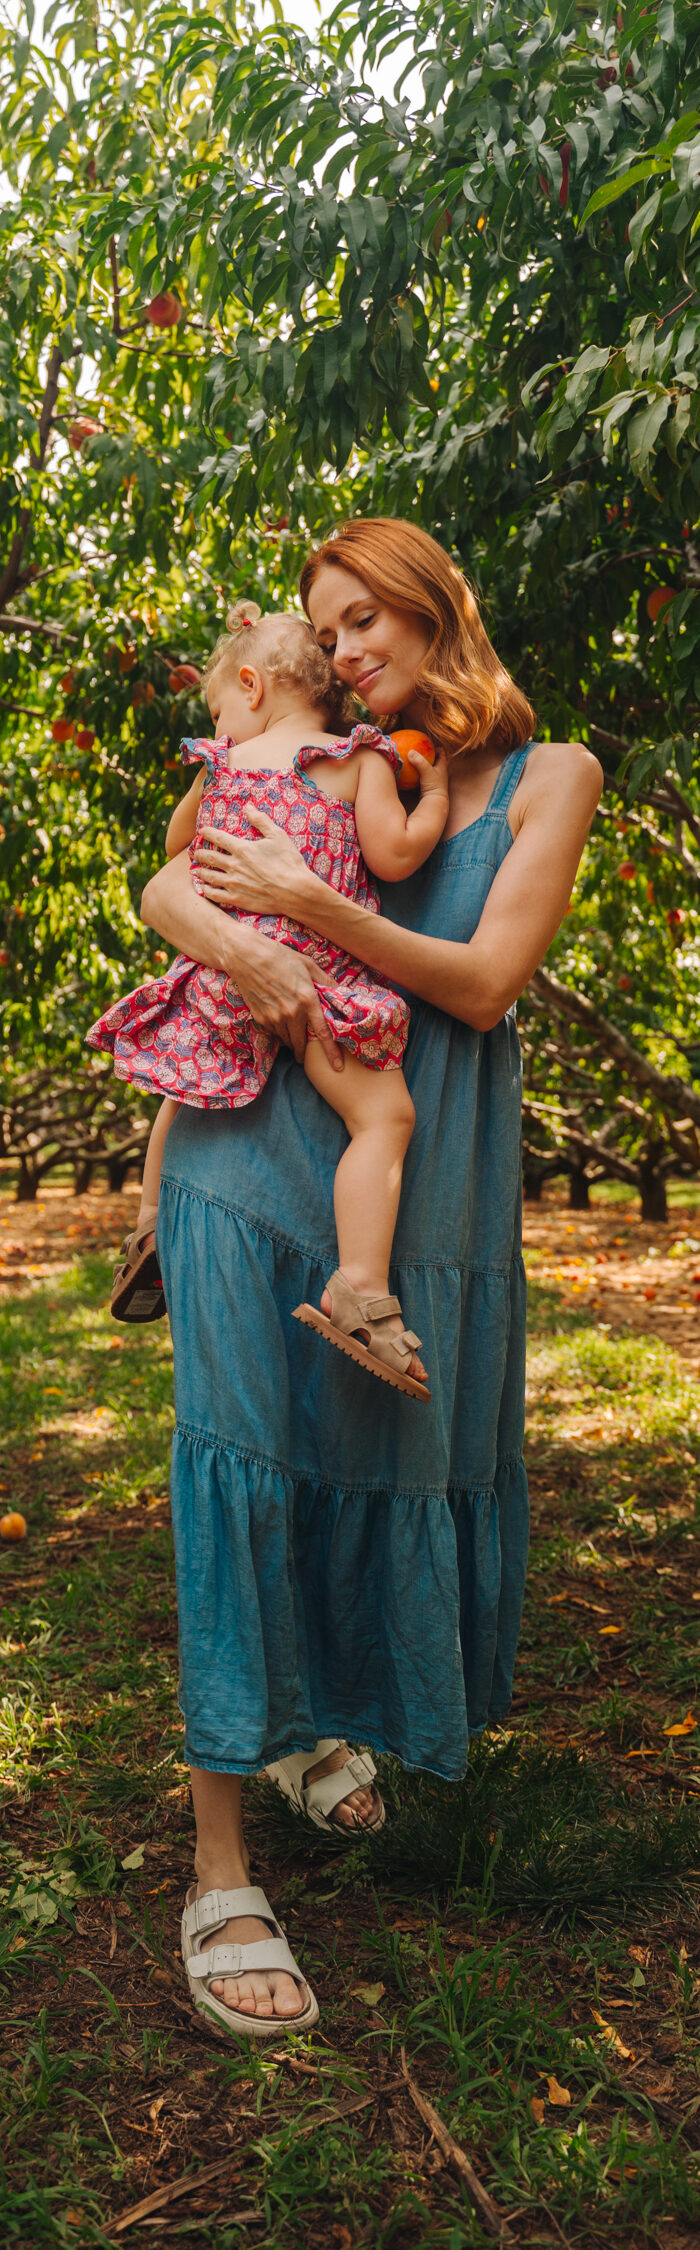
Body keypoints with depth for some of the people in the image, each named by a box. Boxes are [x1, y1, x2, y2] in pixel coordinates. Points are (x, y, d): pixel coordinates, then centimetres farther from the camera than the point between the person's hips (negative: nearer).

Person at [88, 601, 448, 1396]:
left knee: (187, 1091, 29)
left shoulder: (222, 764, 15)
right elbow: (394, 855, -5)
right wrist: (434, 794, 11)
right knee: (382, 1115, -9)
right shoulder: (359, 759, 4)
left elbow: (177, 842, 31)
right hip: (317, 973, -5)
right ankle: (360, 1287, -24)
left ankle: (149, 1231, 37)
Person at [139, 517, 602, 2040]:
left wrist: (308, 903, -14)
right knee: (247, 1458, -6)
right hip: (263, 1149, 0)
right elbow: (165, 891, 5)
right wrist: (241, 944, -17)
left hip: (422, 1169, 0)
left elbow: (487, 982, -6)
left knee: (388, 1451, 11)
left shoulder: (547, 775, 5)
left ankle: (316, 1722, 39)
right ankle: (220, 1875, -1)